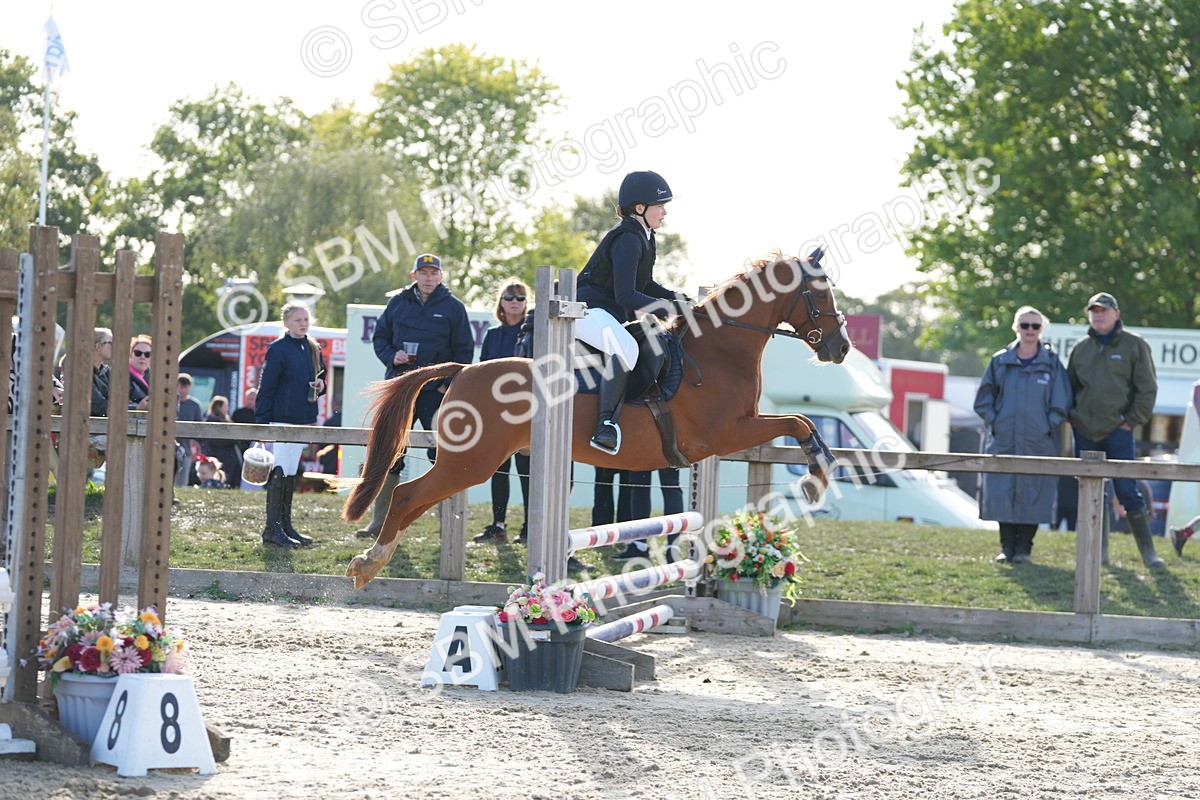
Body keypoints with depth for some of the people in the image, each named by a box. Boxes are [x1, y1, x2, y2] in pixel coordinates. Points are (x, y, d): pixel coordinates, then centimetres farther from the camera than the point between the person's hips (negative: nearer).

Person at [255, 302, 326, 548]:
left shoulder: (313, 349, 11)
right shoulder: (278, 350, -10)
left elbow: (320, 377, 25)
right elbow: (266, 387, -11)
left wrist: (320, 385, 0)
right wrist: (262, 421, -14)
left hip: (304, 419, 7)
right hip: (282, 419, -7)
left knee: (291, 473, 12)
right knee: (280, 472, -10)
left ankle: (285, 525, 18)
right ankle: (272, 528, -9)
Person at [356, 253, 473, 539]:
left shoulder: (453, 307, 2)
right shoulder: (398, 303, 9)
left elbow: (464, 351, 2)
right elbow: (380, 336, 15)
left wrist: (448, 384, -9)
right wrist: (392, 356, -6)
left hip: (436, 390, -3)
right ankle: (381, 521, 8)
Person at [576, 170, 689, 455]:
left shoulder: (643, 237, 16)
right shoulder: (627, 239, -16)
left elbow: (644, 285, 28)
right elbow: (626, 295, -24)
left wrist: (676, 298, 13)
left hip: (612, 314, 12)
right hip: (589, 310, -12)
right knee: (626, 348, -38)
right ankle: (606, 425, -39)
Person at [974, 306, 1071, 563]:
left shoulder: (1051, 363, 4)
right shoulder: (1000, 361, 8)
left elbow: (1061, 402, 3)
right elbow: (984, 397, 12)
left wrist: (1048, 426, -5)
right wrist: (993, 422, 1)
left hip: (1039, 443, -1)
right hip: (1003, 441, 1)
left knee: (1032, 494, -2)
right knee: (1002, 493, -2)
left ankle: (1023, 548, 6)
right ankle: (1007, 547, 6)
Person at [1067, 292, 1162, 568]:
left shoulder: (1134, 345, 2)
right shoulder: (1080, 349, 12)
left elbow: (1147, 388, 0)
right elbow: (1069, 387, 21)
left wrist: (1132, 421, -5)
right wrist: (1072, 417, 8)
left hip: (1118, 430, -4)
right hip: (1085, 432, 4)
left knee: (1127, 491, -9)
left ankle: (1148, 552, -3)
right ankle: (1100, 550, 12)